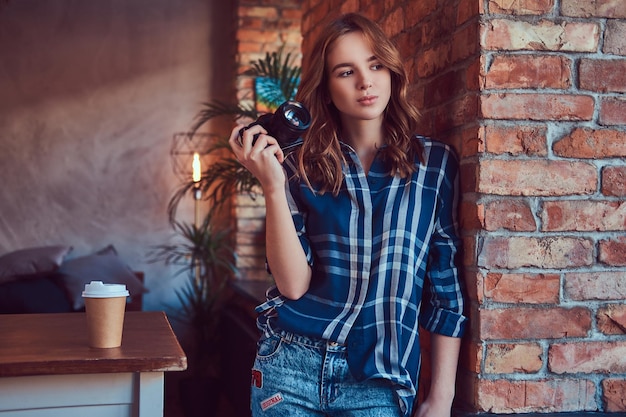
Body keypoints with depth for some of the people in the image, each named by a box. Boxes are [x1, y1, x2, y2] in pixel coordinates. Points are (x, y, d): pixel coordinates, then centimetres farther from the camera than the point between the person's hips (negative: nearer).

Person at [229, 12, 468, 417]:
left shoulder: (435, 163, -1)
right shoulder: (301, 167, 0)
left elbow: (447, 286, 1)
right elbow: (293, 284, -8)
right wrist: (273, 186, -17)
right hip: (290, 368, 1)